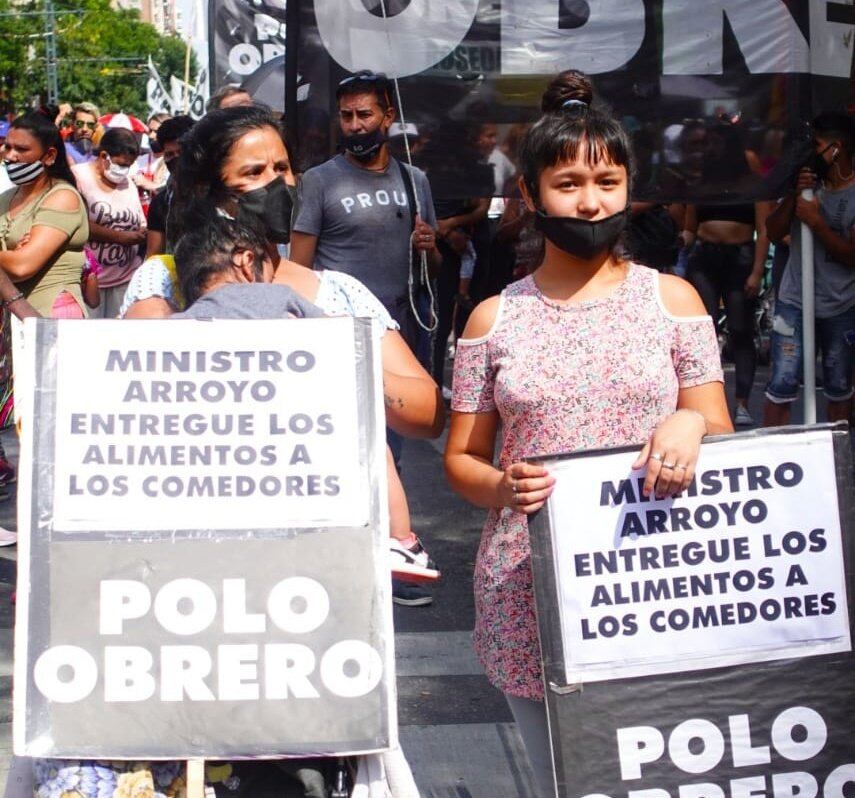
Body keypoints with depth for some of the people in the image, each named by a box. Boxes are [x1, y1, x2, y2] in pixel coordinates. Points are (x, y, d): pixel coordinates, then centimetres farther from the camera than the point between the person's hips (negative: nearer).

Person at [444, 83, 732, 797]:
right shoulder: (495, 318, 6)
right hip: (531, 593, 1)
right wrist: (503, 488, -14)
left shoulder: (671, 299, 5)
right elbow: (461, 458, 7)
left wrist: (691, 423, -17)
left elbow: (720, 433, 6)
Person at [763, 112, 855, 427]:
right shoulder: (807, 181, 3)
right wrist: (794, 196, -11)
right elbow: (774, 233, 3)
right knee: (782, 385, -7)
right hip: (794, 301, 2)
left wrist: (816, 222, -19)